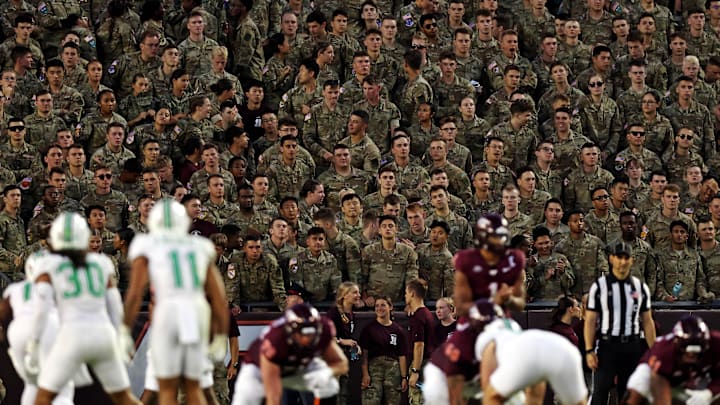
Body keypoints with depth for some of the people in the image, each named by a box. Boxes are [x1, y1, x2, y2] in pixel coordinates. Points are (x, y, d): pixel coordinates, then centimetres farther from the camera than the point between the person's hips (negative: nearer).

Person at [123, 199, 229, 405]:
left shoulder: (147, 248, 9)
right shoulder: (200, 249, 19)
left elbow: (135, 293, -2)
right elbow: (218, 297, 16)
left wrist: (124, 331, 3)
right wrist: (221, 336, 22)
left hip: (167, 313, -3)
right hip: (198, 316, 3)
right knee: (193, 388, 16)